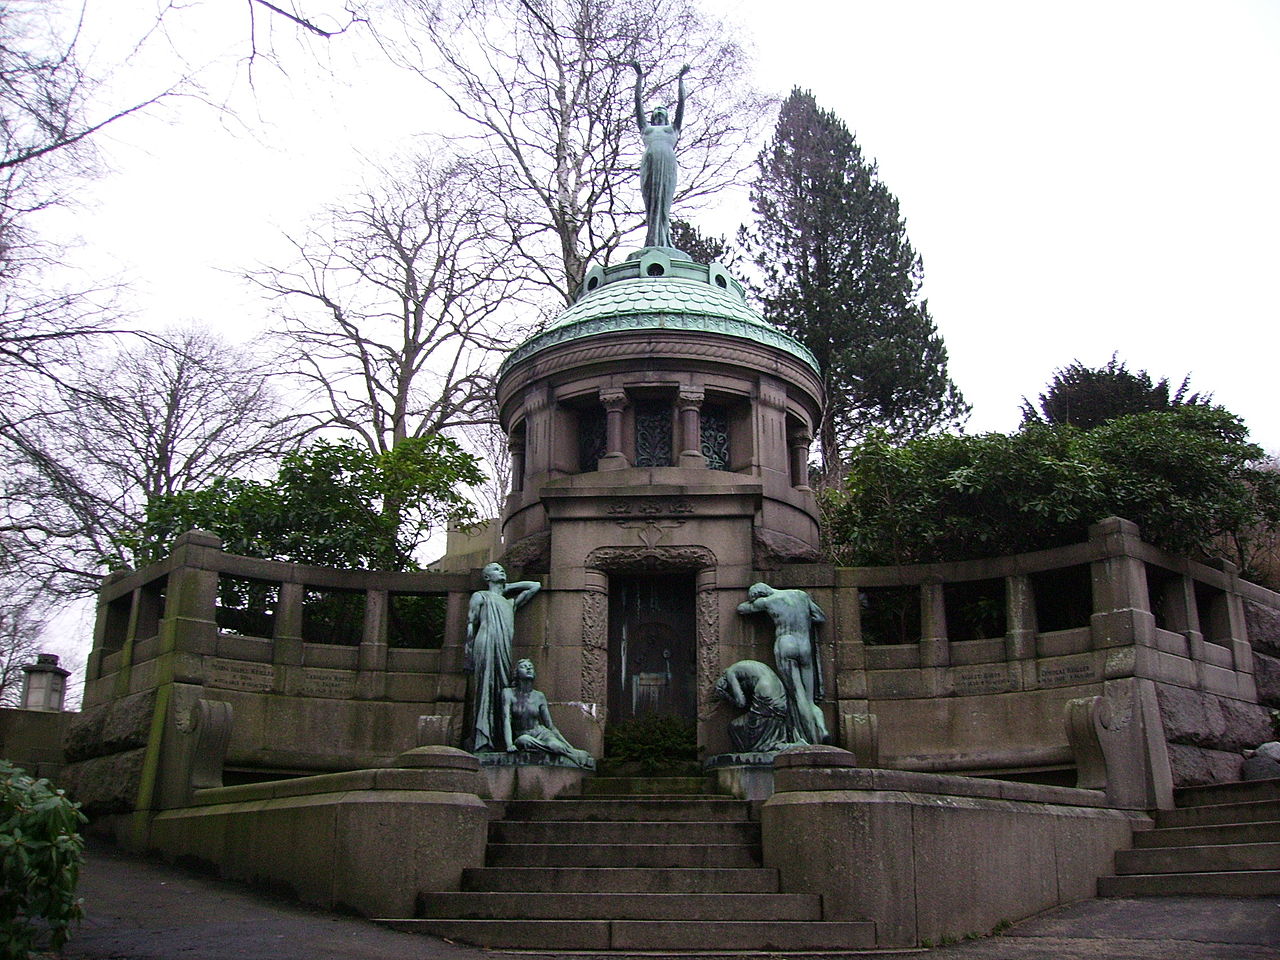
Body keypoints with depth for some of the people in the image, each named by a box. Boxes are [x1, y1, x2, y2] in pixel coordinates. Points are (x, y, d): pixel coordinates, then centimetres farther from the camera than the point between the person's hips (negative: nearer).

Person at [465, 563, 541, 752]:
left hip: (505, 649, 5)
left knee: (503, 691, -6)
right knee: (486, 688, -15)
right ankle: (482, 740, -21)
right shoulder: (480, 596, 19)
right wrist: (468, 651, -3)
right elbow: (471, 623, 9)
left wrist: (508, 587, 35)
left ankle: (498, 740, -11)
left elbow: (536, 586, 40)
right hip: (486, 644, -5)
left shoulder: (511, 601, 33)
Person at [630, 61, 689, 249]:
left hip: (668, 163, 0)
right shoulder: (646, 128, 32)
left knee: (664, 203, -11)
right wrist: (639, 77, 28)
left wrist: (681, 79, 31)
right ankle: (652, 242, -18)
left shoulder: (673, 128, 31)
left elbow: (681, 103, 31)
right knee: (651, 203, -11)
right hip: (649, 162, 0)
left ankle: (663, 243, -19)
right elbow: (638, 102, 30)